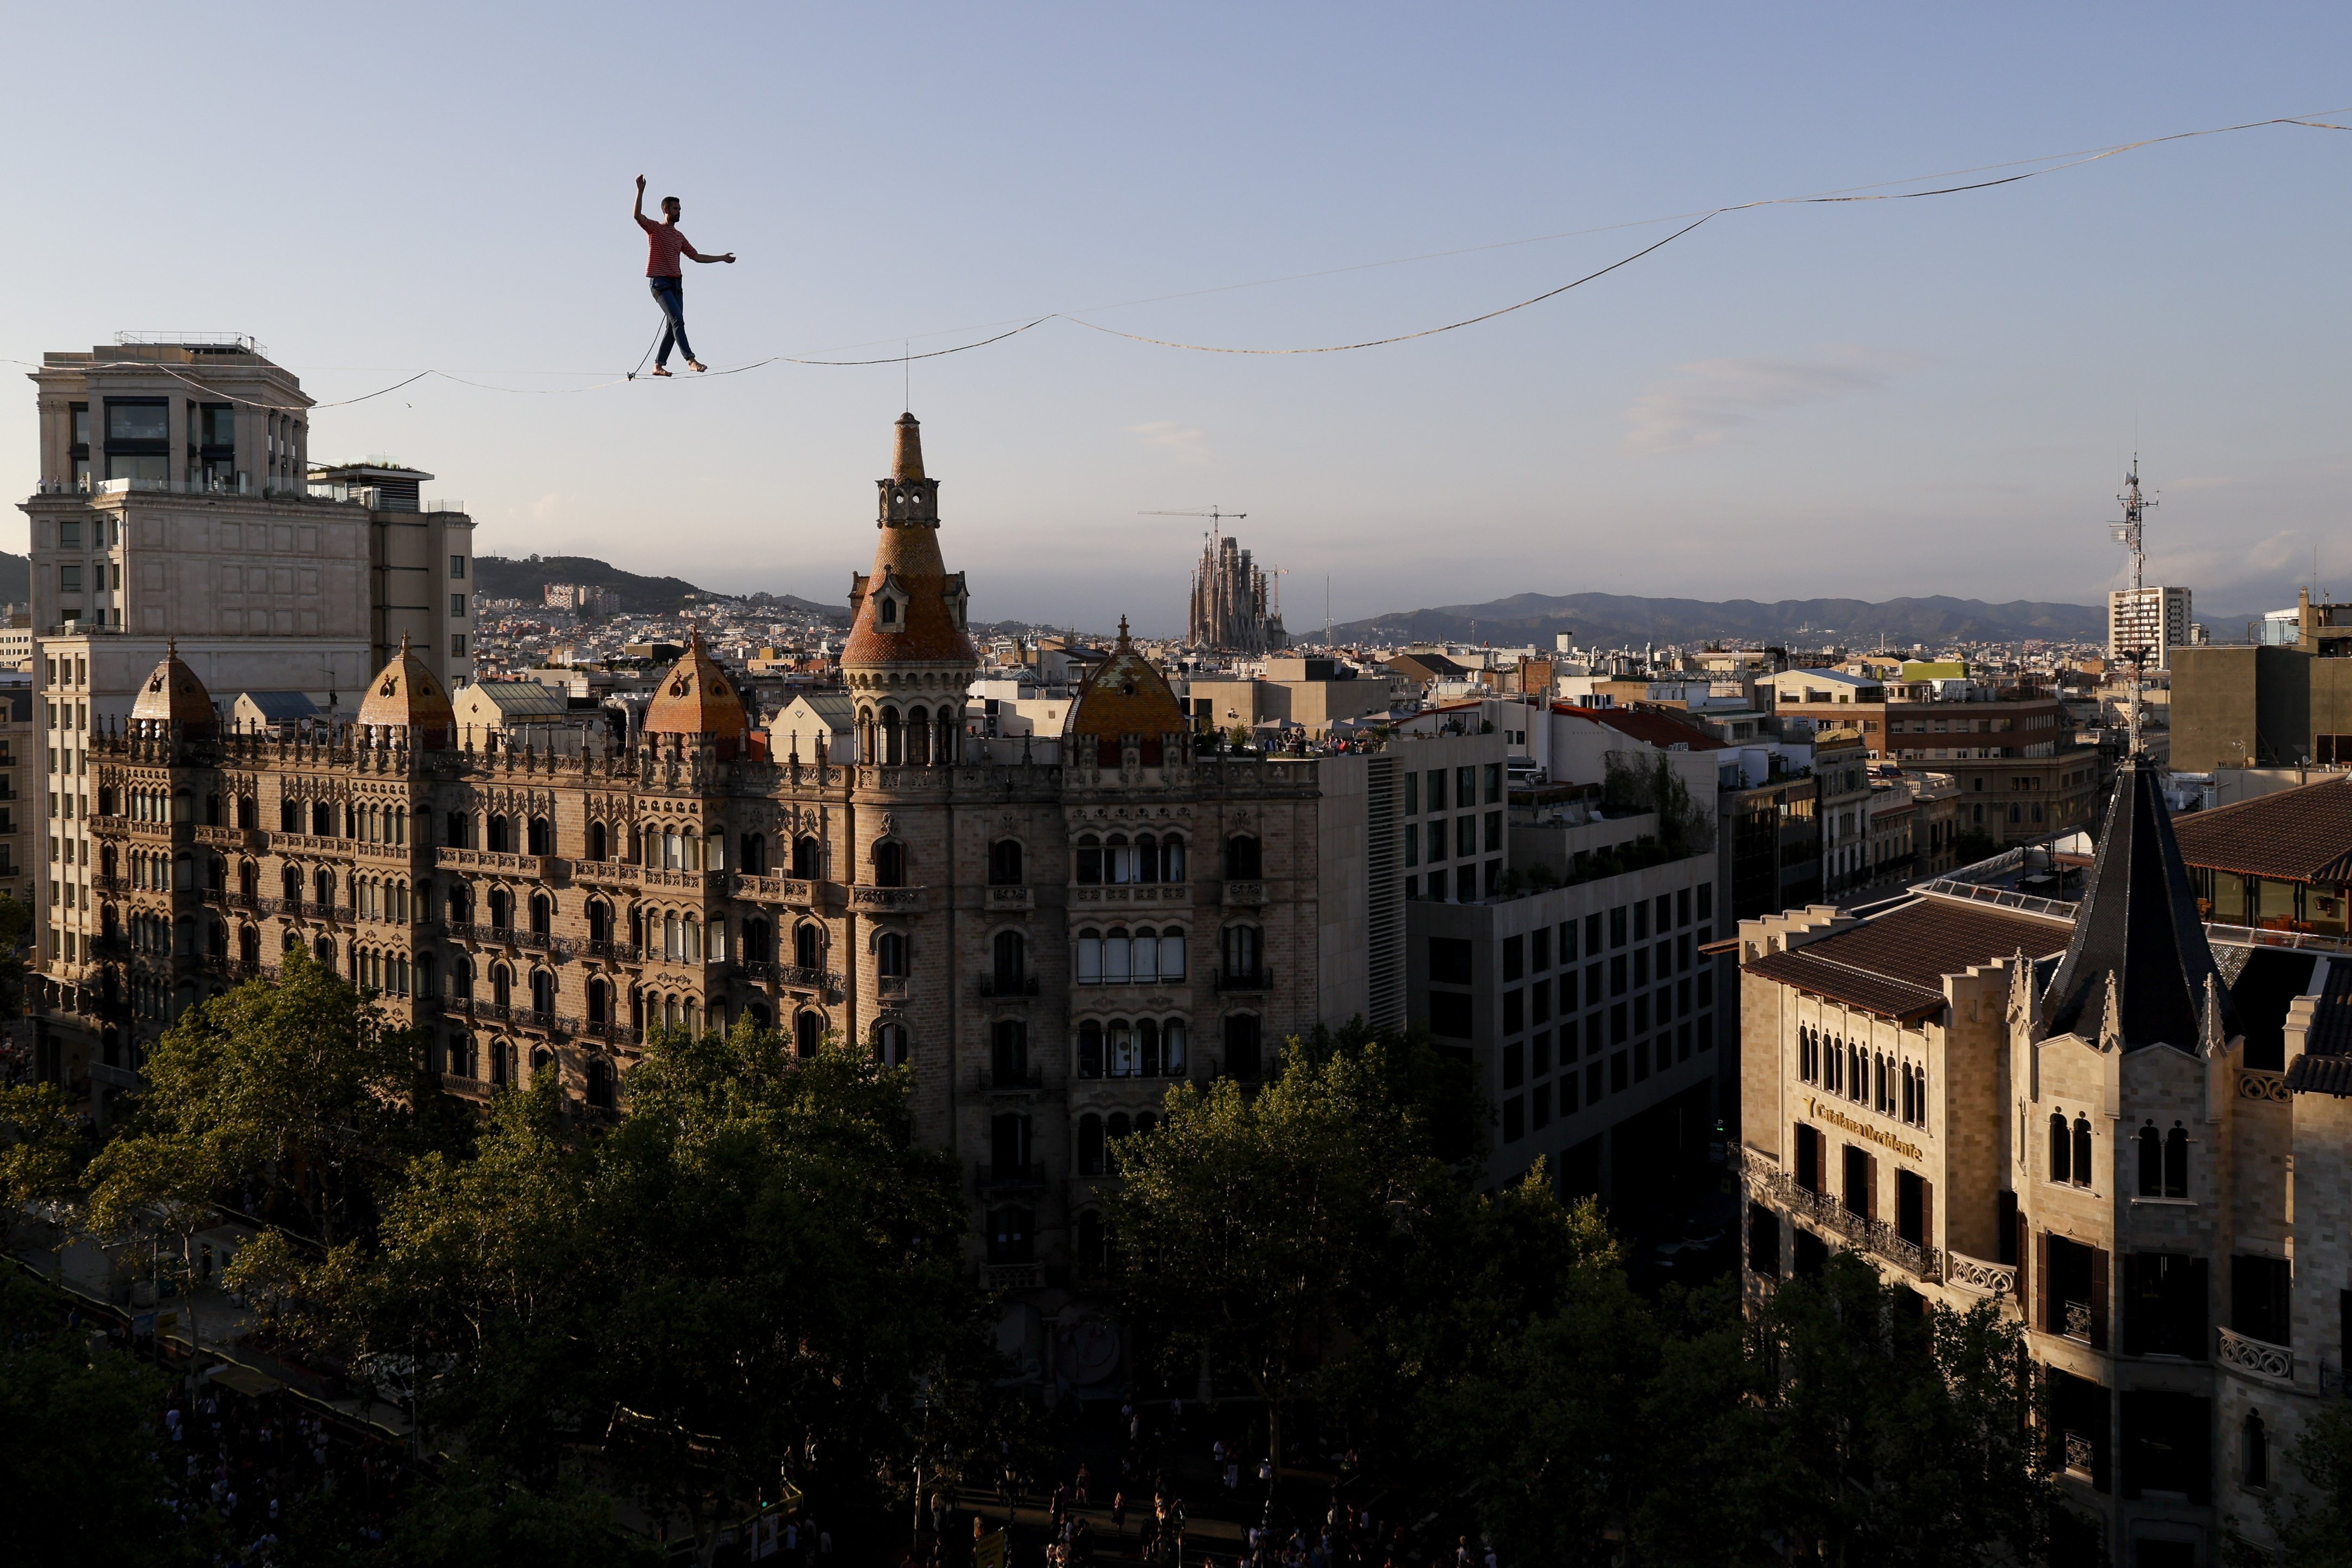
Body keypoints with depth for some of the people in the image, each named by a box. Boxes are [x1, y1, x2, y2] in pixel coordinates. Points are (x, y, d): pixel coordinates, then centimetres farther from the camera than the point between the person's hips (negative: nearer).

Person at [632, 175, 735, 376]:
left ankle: (659, 365, 6)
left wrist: (722, 259, 23)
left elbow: (697, 256, 25)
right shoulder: (654, 229, 3)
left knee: (673, 325, 2)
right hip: (659, 282, -7)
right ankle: (691, 360, -28)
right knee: (677, 319, -20)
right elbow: (637, 215, -14)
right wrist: (641, 191, -23)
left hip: (676, 283, 7)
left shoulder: (679, 237, 22)